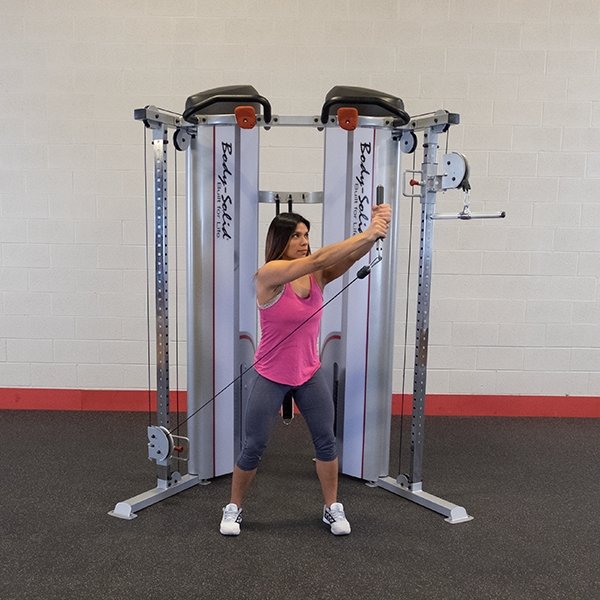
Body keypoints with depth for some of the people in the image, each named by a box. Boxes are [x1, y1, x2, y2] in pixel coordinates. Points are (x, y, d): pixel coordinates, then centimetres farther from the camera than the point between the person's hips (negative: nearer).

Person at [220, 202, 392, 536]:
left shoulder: (317, 276, -4)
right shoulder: (269, 274, -19)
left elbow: (352, 256, -19)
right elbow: (318, 259, -31)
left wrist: (375, 232, -39)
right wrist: (366, 233, -37)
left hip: (309, 374, 4)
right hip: (271, 377, -4)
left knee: (326, 441, 6)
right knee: (254, 448, 5)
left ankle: (332, 508, 27)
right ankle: (234, 508, 28)